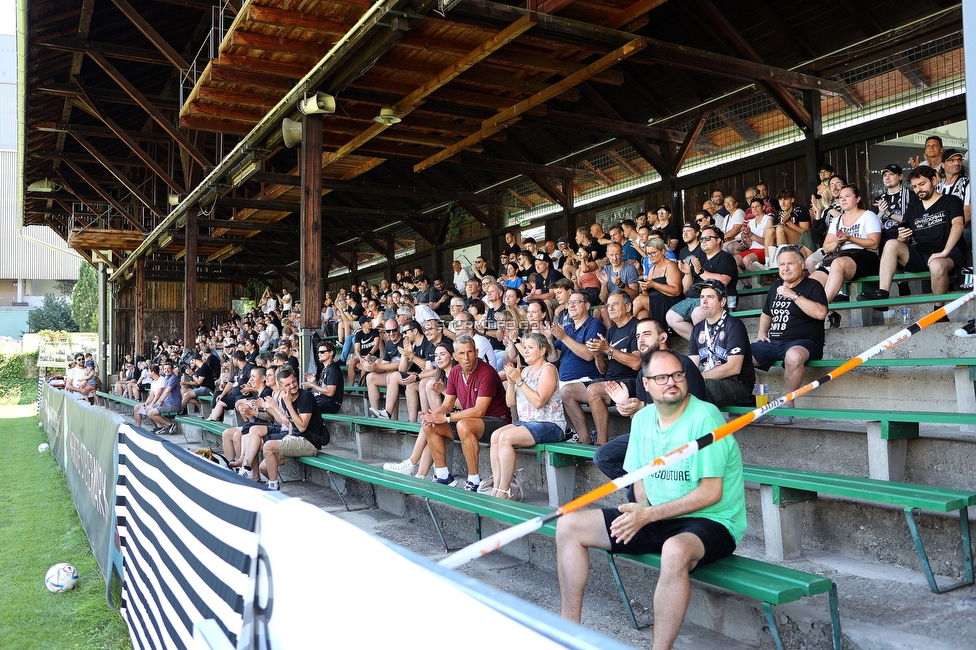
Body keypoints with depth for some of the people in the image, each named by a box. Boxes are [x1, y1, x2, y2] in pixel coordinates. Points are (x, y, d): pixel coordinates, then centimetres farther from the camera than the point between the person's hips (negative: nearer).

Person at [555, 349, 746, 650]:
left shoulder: (705, 417, -17)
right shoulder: (642, 419, 6)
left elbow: (711, 493, -20)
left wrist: (649, 515, -21)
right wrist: (641, 508, -7)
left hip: (709, 521, -7)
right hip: (653, 518, 7)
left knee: (675, 551, -43)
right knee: (568, 526, 0)